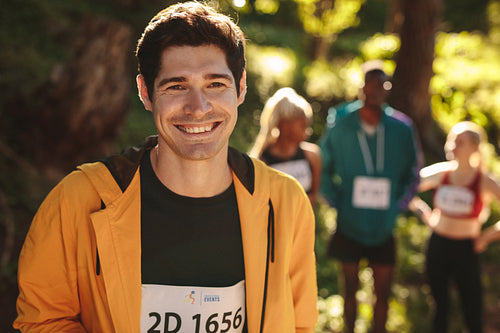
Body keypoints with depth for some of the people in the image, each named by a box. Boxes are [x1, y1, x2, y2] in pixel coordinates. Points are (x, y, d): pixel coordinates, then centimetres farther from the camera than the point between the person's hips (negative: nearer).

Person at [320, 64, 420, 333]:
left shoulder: (401, 131, -4)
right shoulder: (340, 128, -6)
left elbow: (412, 174, 9)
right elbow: (324, 169, 7)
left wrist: (398, 205, -1)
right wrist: (335, 202, -2)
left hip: (384, 228, 1)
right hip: (349, 226, -1)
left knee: (383, 293, 8)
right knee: (350, 290, 12)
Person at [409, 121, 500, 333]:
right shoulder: (440, 173, -3)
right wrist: (425, 215, 8)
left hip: (466, 251, -3)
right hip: (437, 246, 3)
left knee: (473, 313, -1)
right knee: (440, 306, 15)